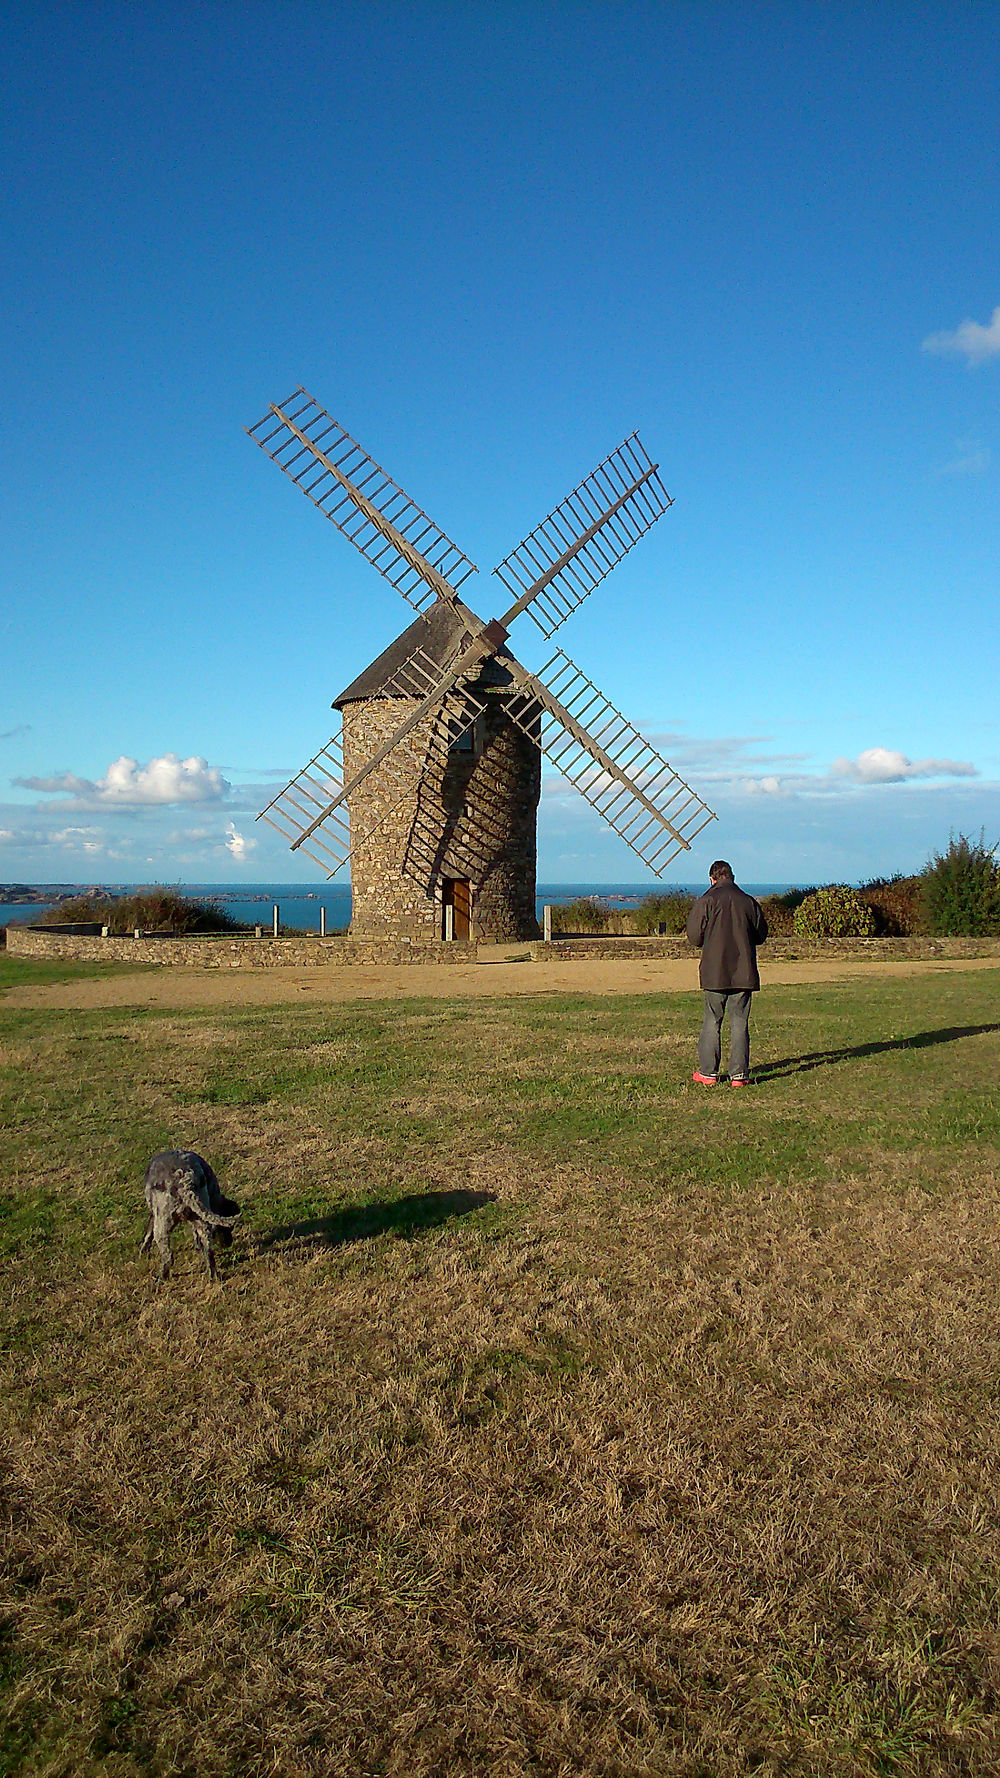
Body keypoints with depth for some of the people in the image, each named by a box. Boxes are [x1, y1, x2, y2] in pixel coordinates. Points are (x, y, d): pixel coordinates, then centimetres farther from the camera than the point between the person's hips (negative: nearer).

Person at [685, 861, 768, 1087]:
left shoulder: (706, 901, -6)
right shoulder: (749, 902, 2)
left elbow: (694, 936, -4)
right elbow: (761, 935, 11)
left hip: (714, 973, -1)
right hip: (744, 973, 2)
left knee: (711, 1022, 8)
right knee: (740, 1023, 6)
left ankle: (707, 1072, 10)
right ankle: (739, 1074, 6)